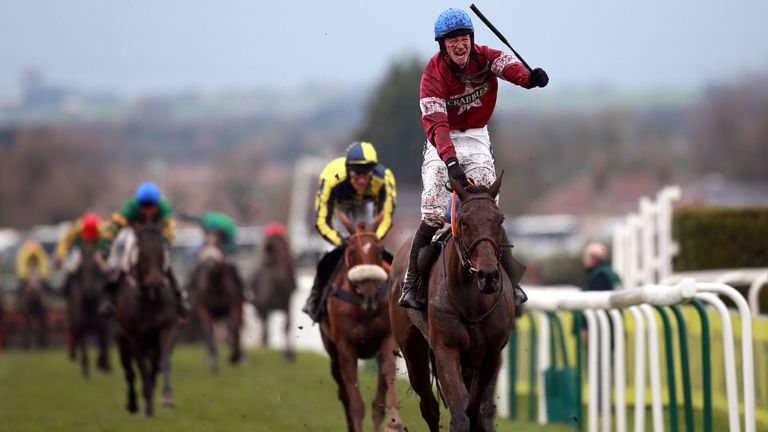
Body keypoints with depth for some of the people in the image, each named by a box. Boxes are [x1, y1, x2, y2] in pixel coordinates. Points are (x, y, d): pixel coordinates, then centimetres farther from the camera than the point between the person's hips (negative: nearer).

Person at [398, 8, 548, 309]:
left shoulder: (483, 57, -8)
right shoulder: (433, 74, -16)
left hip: (476, 138, 2)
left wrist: (529, 78, -56)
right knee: (433, 213, -15)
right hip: (443, 142, -2)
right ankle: (410, 285, -7)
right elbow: (435, 123, -28)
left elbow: (507, 65, -31)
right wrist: (450, 161, -44)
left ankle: (512, 282, -2)